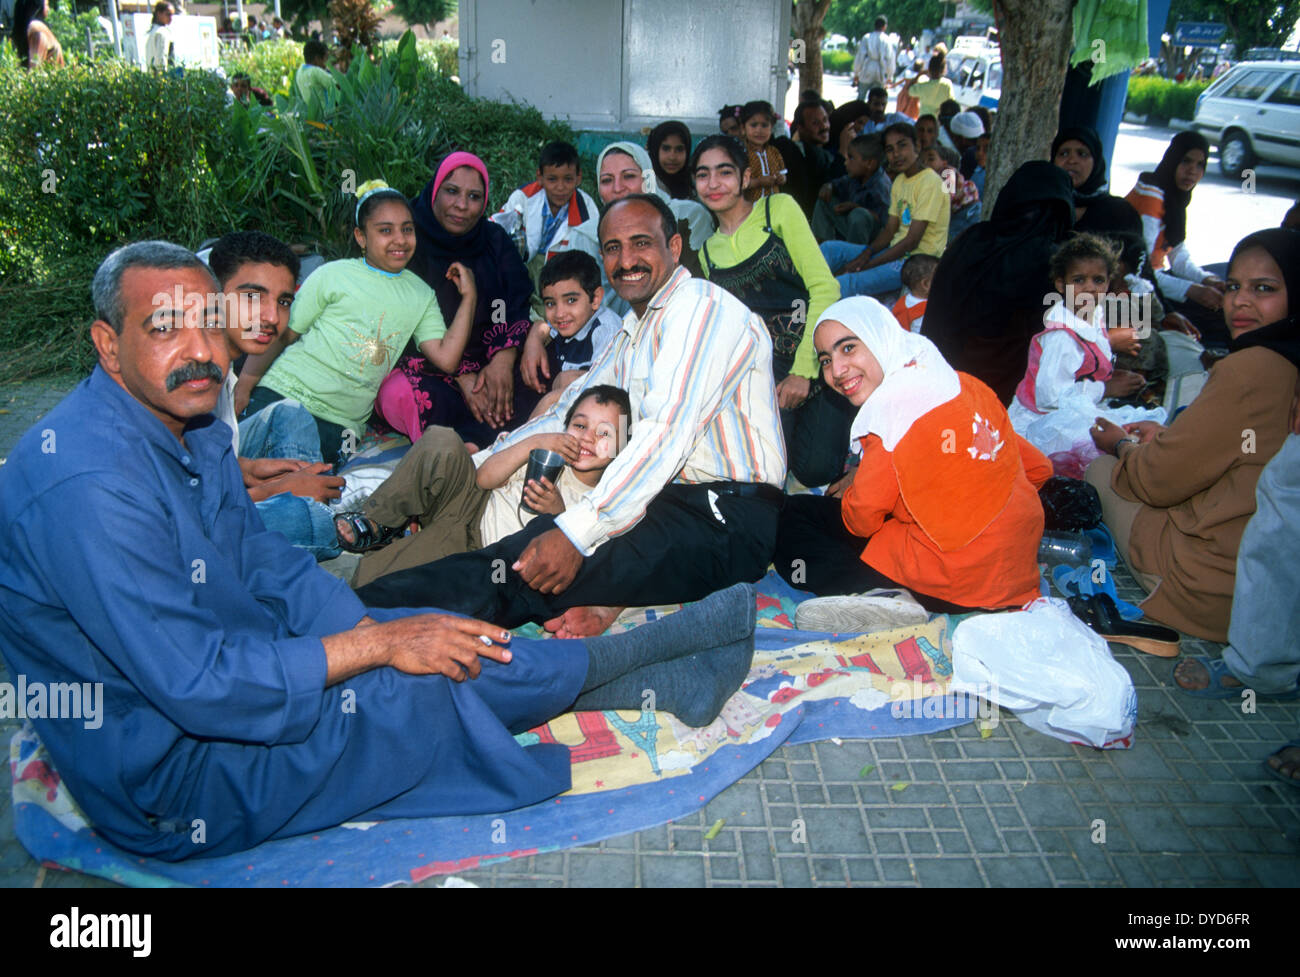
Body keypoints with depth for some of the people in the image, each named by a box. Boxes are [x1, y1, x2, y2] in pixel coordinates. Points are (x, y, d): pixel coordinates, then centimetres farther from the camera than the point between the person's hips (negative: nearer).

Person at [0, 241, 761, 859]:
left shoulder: (191, 429, 2)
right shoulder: (88, 487, -29)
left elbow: (267, 563, 6)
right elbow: (199, 686, -31)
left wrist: (367, 631, -10)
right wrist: (375, 645, -24)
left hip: (228, 664, 8)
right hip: (170, 786, -8)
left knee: (437, 637, -1)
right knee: (433, 684, -16)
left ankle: (662, 683, 9)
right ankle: (645, 652, 4)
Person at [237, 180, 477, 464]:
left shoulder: (421, 296, 12)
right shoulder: (332, 275, 3)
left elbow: (446, 358, 0)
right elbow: (282, 334, 6)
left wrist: (468, 296, -1)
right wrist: (242, 390, 0)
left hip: (339, 423, 1)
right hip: (281, 393, -1)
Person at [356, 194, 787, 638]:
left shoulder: (702, 305, -9)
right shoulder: (632, 334, 23)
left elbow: (667, 434, -22)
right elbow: (568, 413, 29)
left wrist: (577, 533, -29)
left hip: (726, 519, -9)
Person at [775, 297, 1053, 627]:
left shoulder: (894, 408, -15)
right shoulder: (962, 384, 5)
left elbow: (860, 519, -10)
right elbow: (1038, 468, 13)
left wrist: (846, 492, 14)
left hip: (952, 588, -8)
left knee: (793, 517, 2)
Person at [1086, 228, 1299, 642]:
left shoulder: (1250, 369, -23)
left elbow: (1157, 480, -13)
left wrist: (1123, 445, 7)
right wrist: (1170, 438, 14)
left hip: (1218, 598, -8)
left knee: (1101, 471, 9)